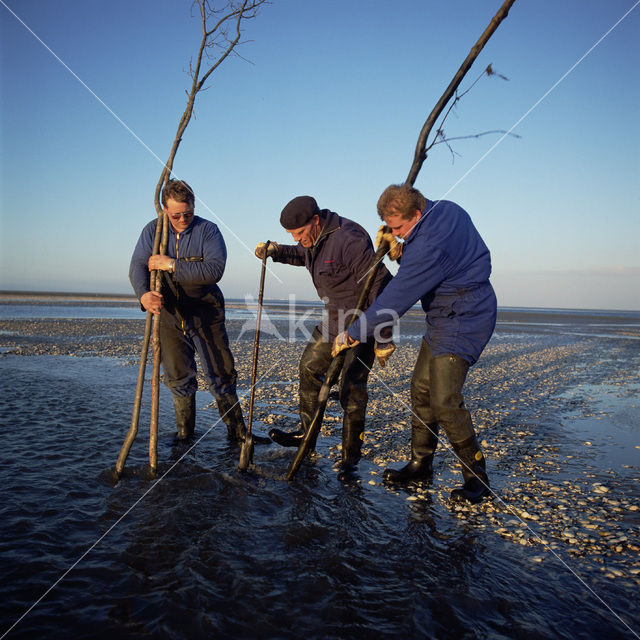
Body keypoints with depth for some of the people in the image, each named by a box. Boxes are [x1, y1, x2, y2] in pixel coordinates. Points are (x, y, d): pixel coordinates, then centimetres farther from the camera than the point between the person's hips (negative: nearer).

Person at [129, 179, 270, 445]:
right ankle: (185, 433, 27)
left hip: (204, 315, -2)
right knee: (178, 378, 10)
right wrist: (143, 294, -30)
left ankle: (237, 431, 16)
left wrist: (172, 265, -24)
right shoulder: (153, 231, 2)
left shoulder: (208, 230, -7)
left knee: (220, 375, 3)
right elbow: (137, 266, -9)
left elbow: (215, 270, -21)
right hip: (168, 315, 2)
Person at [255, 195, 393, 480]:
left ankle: (350, 459, 3)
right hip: (335, 316, 9)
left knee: (352, 386, -9)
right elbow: (301, 254, 27)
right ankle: (306, 434, 31)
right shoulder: (313, 238, 1)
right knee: (310, 367, 15)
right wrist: (274, 251, 6)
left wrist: (383, 337, -25)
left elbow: (379, 284, -26)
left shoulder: (349, 239, -28)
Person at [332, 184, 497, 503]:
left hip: (463, 321, -11)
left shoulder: (428, 246, -27)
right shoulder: (447, 210, 3)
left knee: (444, 400, -13)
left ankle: (476, 476, 4)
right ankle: (420, 464, 21)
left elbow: (396, 299, -23)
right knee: (421, 390, 10)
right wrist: (398, 249, -2)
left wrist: (352, 334, -14)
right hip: (443, 320, 11)